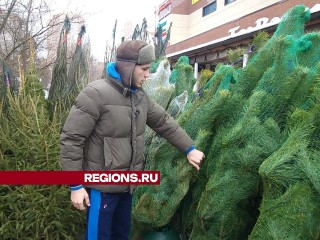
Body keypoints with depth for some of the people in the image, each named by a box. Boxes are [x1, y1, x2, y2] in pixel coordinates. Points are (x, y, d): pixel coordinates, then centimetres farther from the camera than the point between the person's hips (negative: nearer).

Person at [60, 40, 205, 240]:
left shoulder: (140, 96, 3)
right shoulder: (95, 94, -20)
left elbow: (164, 122, 13)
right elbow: (71, 139, -19)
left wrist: (190, 149, 12)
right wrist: (76, 186, -17)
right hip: (103, 186, -7)